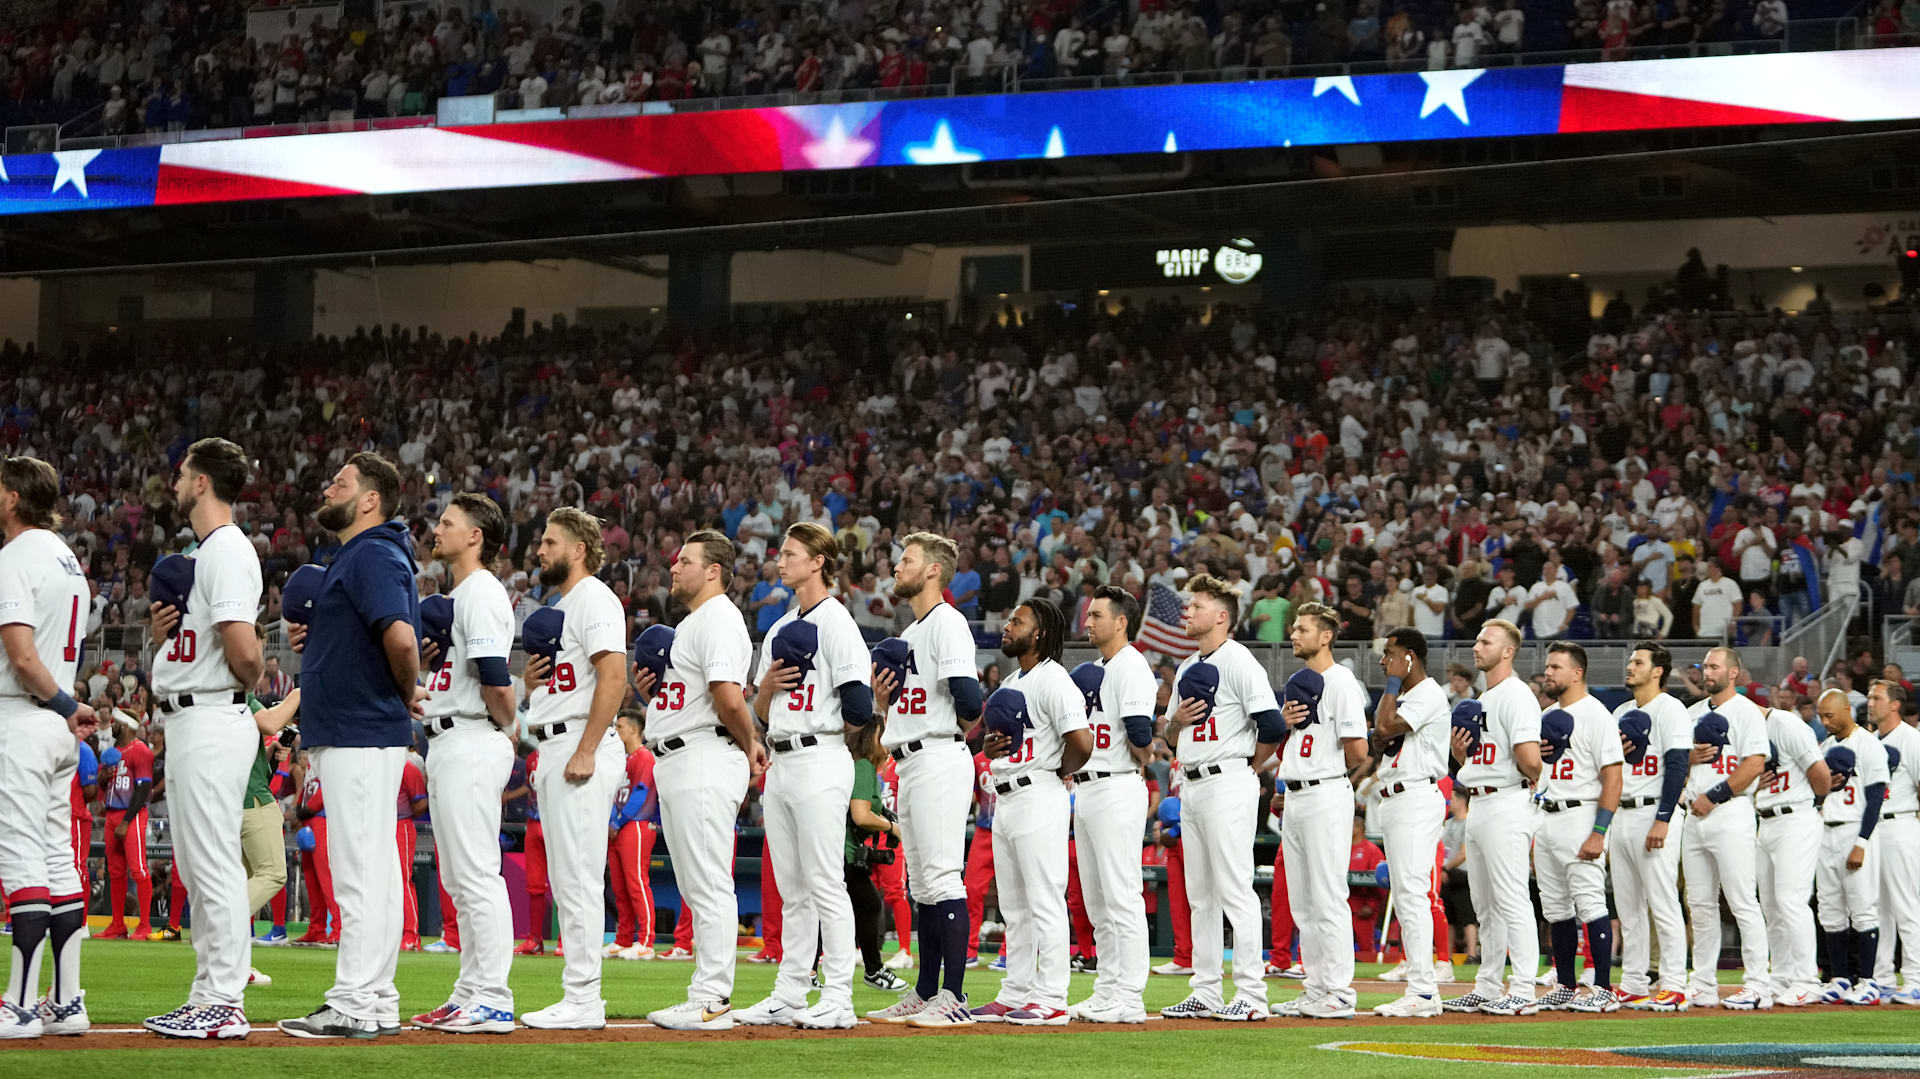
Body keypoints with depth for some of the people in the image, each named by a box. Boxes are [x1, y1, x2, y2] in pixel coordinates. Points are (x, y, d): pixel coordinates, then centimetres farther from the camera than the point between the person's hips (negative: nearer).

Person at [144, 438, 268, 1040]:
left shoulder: (228, 550, -14)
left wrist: (249, 683, -4)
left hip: (212, 721, -11)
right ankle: (208, 997, 17)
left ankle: (226, 1006, -10)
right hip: (188, 721, 11)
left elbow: (244, 654, -24)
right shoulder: (200, 553, 19)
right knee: (194, 866, 13)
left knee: (215, 865, -10)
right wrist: (161, 629, 5)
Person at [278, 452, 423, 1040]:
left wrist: (408, 693, -12)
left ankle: (353, 1006, -10)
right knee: (374, 868, 11)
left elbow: (401, 639, -29)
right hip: (351, 733, 11)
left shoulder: (374, 555, -15)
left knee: (360, 870, -10)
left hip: (361, 737, -11)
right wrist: (311, 638, 11)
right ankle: (376, 1001, 15)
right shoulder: (357, 555, 19)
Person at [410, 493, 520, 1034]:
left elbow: (495, 680, -21)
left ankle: (493, 1003, -13)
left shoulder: (482, 592, -12)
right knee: (459, 879, 12)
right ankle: (471, 993, 15)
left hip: (472, 742, -11)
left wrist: (509, 727, -7)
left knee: (477, 873, -12)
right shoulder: (455, 596, 20)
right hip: (446, 744, 11)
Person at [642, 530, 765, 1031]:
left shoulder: (720, 619, -12)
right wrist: (650, 692, 8)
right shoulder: (690, 624, 22)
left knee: (709, 885, -11)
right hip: (676, 764, 11)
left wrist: (748, 746, -9)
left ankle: (712, 1000, -13)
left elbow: (729, 699, -23)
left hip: (705, 763, -11)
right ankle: (709, 996, 14)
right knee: (696, 888, 11)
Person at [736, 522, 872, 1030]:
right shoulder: (781, 628, 19)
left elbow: (859, 707, -16)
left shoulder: (835, 621, -7)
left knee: (825, 882, -9)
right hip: (780, 763, 9)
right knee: (792, 889, 10)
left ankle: (838, 1000, -9)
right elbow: (760, 713, 18)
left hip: (820, 758, -9)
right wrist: (768, 683, -1)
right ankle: (789, 996, 13)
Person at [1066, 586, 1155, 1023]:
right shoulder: (1095, 671, 19)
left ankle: (1129, 999, -9)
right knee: (1097, 901, 11)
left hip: (1117, 790, -10)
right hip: (1086, 791, 10)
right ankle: (1107, 991, 16)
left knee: (1121, 896, -9)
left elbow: (1139, 736, -21)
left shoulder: (1131, 667, -11)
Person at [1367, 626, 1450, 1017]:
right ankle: (1419, 990, 11)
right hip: (1394, 802, 11)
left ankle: (1423, 992, -18)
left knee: (1412, 892, -15)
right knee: (1404, 898, 9)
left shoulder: (1428, 693, -10)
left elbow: (1385, 728, -20)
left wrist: (1392, 684, -8)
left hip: (1417, 800, -11)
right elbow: (1380, 745, 19)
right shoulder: (1404, 697, 21)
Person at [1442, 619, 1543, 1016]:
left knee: (1511, 899, -10)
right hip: (1477, 806, 11)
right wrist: (1459, 750, 5)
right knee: (1485, 905, 13)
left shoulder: (1517, 695, -12)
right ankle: (1487, 989, 17)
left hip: (1506, 806, -11)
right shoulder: (1482, 700, 19)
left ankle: (1522, 990, -10)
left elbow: (1529, 760, -23)